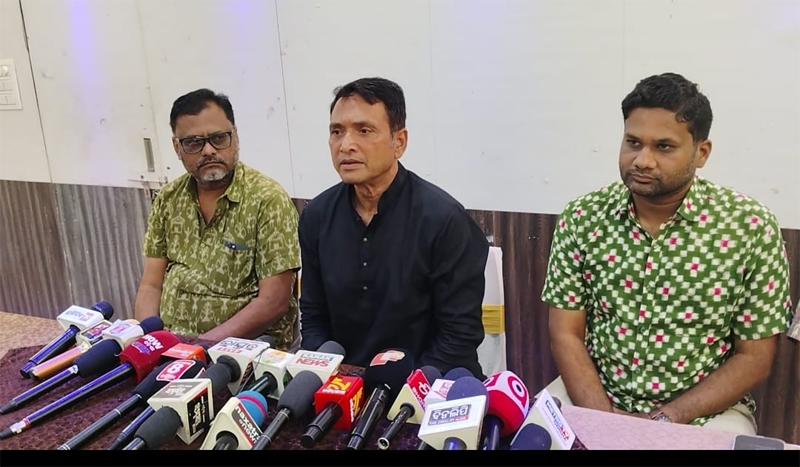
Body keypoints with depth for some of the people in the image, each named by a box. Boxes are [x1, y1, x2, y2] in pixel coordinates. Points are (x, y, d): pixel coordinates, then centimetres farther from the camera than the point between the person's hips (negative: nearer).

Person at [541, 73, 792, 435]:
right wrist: (603, 415, -17)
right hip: (595, 399, 1)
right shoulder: (582, 217, -5)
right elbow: (566, 335, -4)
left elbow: (754, 358, -6)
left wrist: (665, 420, -15)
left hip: (703, 411, -1)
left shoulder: (750, 226, -9)